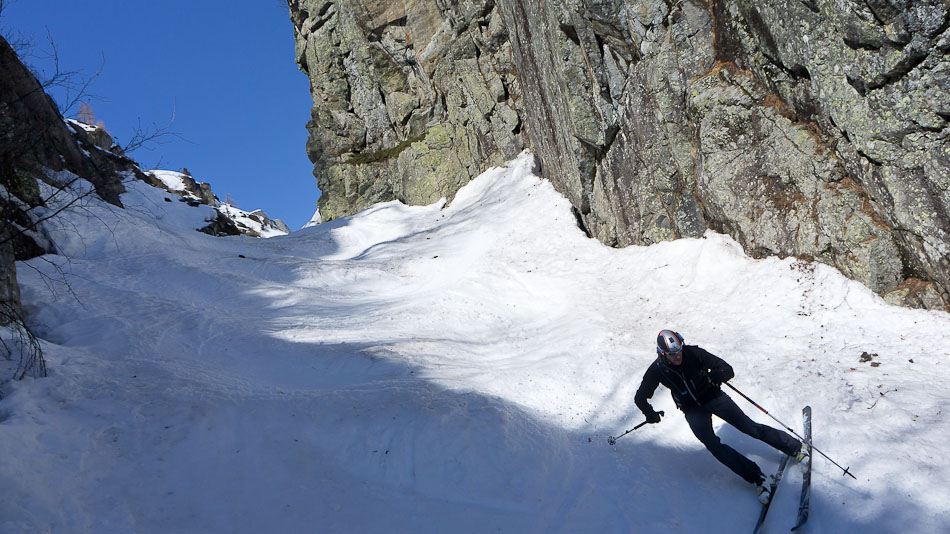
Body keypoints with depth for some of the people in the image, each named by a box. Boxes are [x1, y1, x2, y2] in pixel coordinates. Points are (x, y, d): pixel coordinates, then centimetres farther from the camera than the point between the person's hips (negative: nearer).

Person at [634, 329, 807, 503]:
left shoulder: (693, 353, -20)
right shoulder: (657, 370, -16)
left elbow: (728, 370, -18)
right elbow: (640, 398, -5)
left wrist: (718, 374, -40)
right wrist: (650, 414, -23)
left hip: (713, 397, -1)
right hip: (693, 410, 1)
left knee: (749, 427, -7)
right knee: (712, 444, -19)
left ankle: (795, 447, 12)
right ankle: (757, 478, -18)